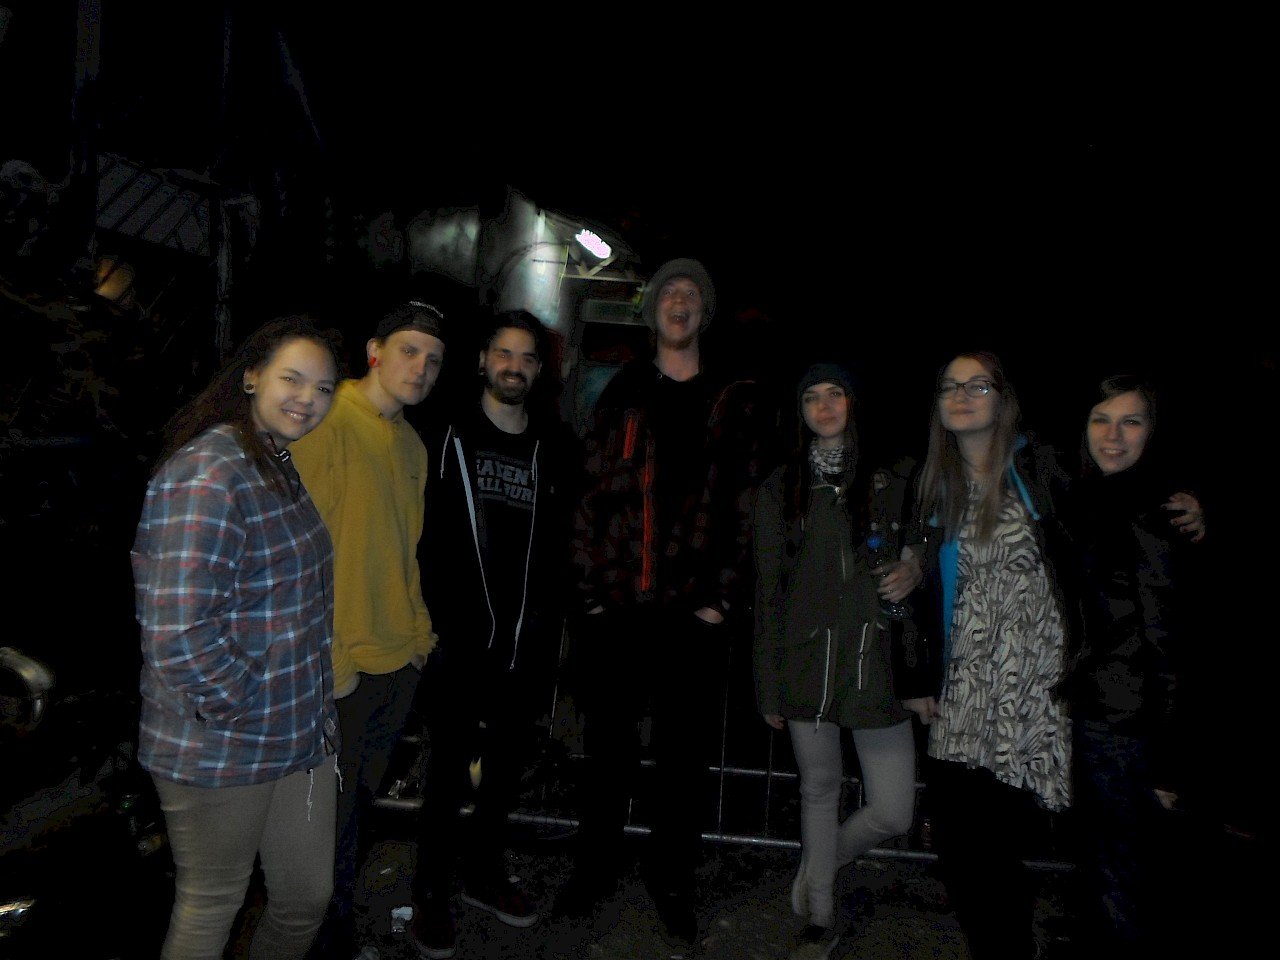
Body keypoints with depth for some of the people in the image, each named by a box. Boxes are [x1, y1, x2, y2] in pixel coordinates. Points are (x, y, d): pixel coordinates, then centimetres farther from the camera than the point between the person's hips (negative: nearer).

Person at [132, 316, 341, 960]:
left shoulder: (283, 466, 9)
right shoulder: (207, 474, -22)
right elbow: (177, 634, -29)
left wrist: (314, 703, 12)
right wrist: (242, 709, -16)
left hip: (302, 734, 8)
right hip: (220, 750, -8)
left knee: (310, 896, 19)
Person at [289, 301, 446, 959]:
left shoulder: (413, 445, 11)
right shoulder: (327, 423, -14)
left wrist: (418, 633, 12)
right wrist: (327, 659, -17)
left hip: (400, 660, 8)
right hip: (340, 670, -7)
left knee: (363, 802, 21)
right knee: (331, 816, 7)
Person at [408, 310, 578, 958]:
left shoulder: (555, 446, 6)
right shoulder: (450, 437, -1)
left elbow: (562, 540, 9)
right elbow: (422, 534, -2)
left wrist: (551, 623, 5)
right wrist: (429, 617, -8)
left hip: (528, 639, 3)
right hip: (458, 637, -3)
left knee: (507, 763, 16)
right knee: (450, 768, 6)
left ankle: (485, 874, 38)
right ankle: (431, 893, 27)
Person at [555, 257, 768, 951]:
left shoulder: (735, 401, 6)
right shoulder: (621, 394, 8)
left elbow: (746, 507, 2)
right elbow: (590, 494, 3)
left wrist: (724, 600, -5)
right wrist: (590, 590, -3)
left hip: (694, 608, 0)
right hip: (617, 606, 1)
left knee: (682, 754, 11)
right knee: (608, 745, 13)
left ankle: (673, 885, 29)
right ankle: (595, 869, 33)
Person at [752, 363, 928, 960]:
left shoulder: (889, 479, 5)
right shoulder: (779, 490, 5)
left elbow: (921, 542, 18)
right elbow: (768, 592, 5)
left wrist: (915, 566, -8)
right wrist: (769, 687, 4)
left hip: (877, 662, 1)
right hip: (808, 661, 0)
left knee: (893, 813, 0)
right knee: (820, 791, 12)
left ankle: (818, 868, 31)